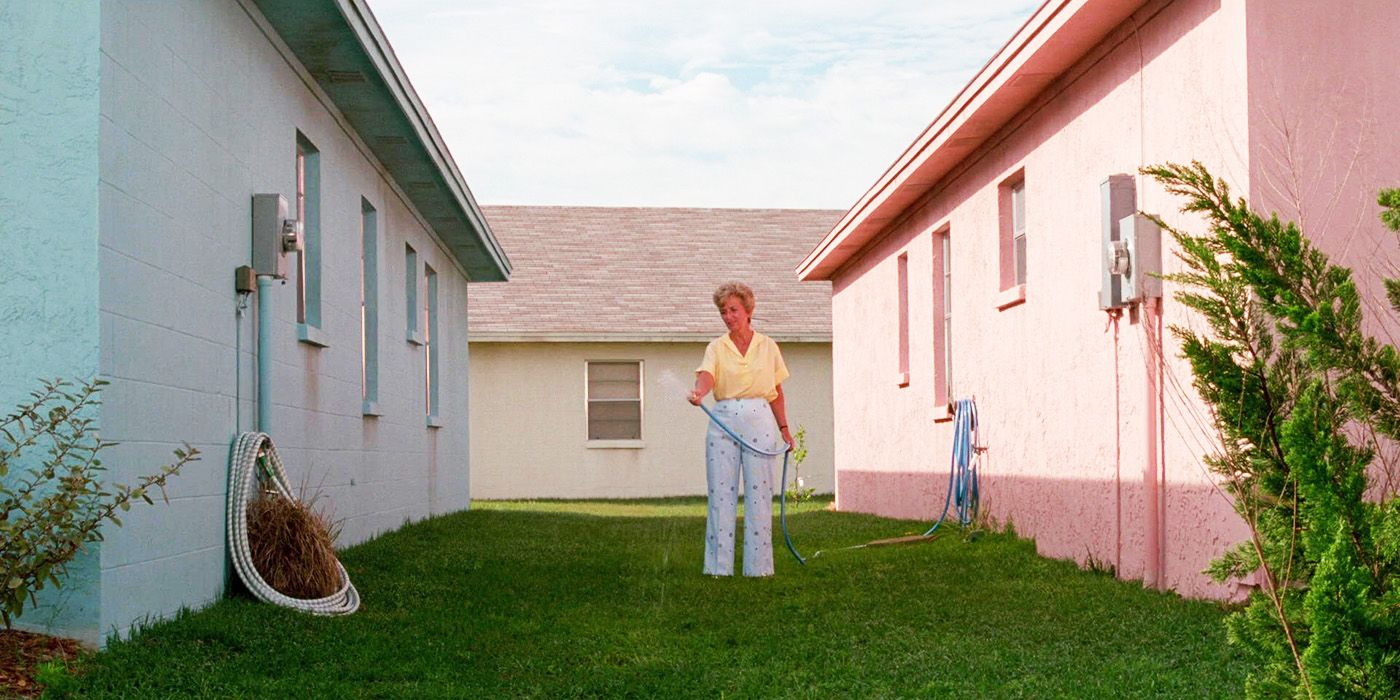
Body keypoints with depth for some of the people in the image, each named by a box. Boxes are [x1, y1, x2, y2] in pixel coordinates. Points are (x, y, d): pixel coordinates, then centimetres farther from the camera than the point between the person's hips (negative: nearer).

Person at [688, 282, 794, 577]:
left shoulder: (768, 346, 10)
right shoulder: (716, 348, 7)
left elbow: (777, 393, 15)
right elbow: (706, 376, -14)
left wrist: (784, 429, 11)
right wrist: (698, 392, -36)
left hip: (759, 420, 0)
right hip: (723, 420, 0)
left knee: (759, 493, -1)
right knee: (721, 493, -2)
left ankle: (758, 565, 4)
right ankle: (719, 565, 2)